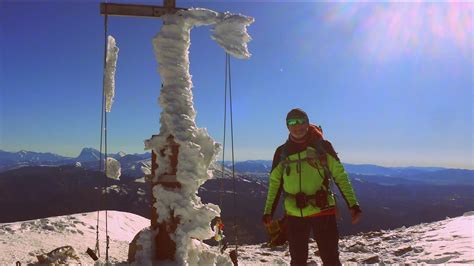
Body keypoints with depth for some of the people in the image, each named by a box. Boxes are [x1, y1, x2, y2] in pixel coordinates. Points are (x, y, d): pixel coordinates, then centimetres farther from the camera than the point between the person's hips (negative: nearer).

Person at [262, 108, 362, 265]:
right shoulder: (282, 152, 5)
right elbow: (275, 183, 12)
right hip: (294, 215, 3)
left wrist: (353, 205, -6)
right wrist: (268, 212, 7)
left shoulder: (322, 146, -1)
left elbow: (340, 176, 1)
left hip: (323, 212, -2)